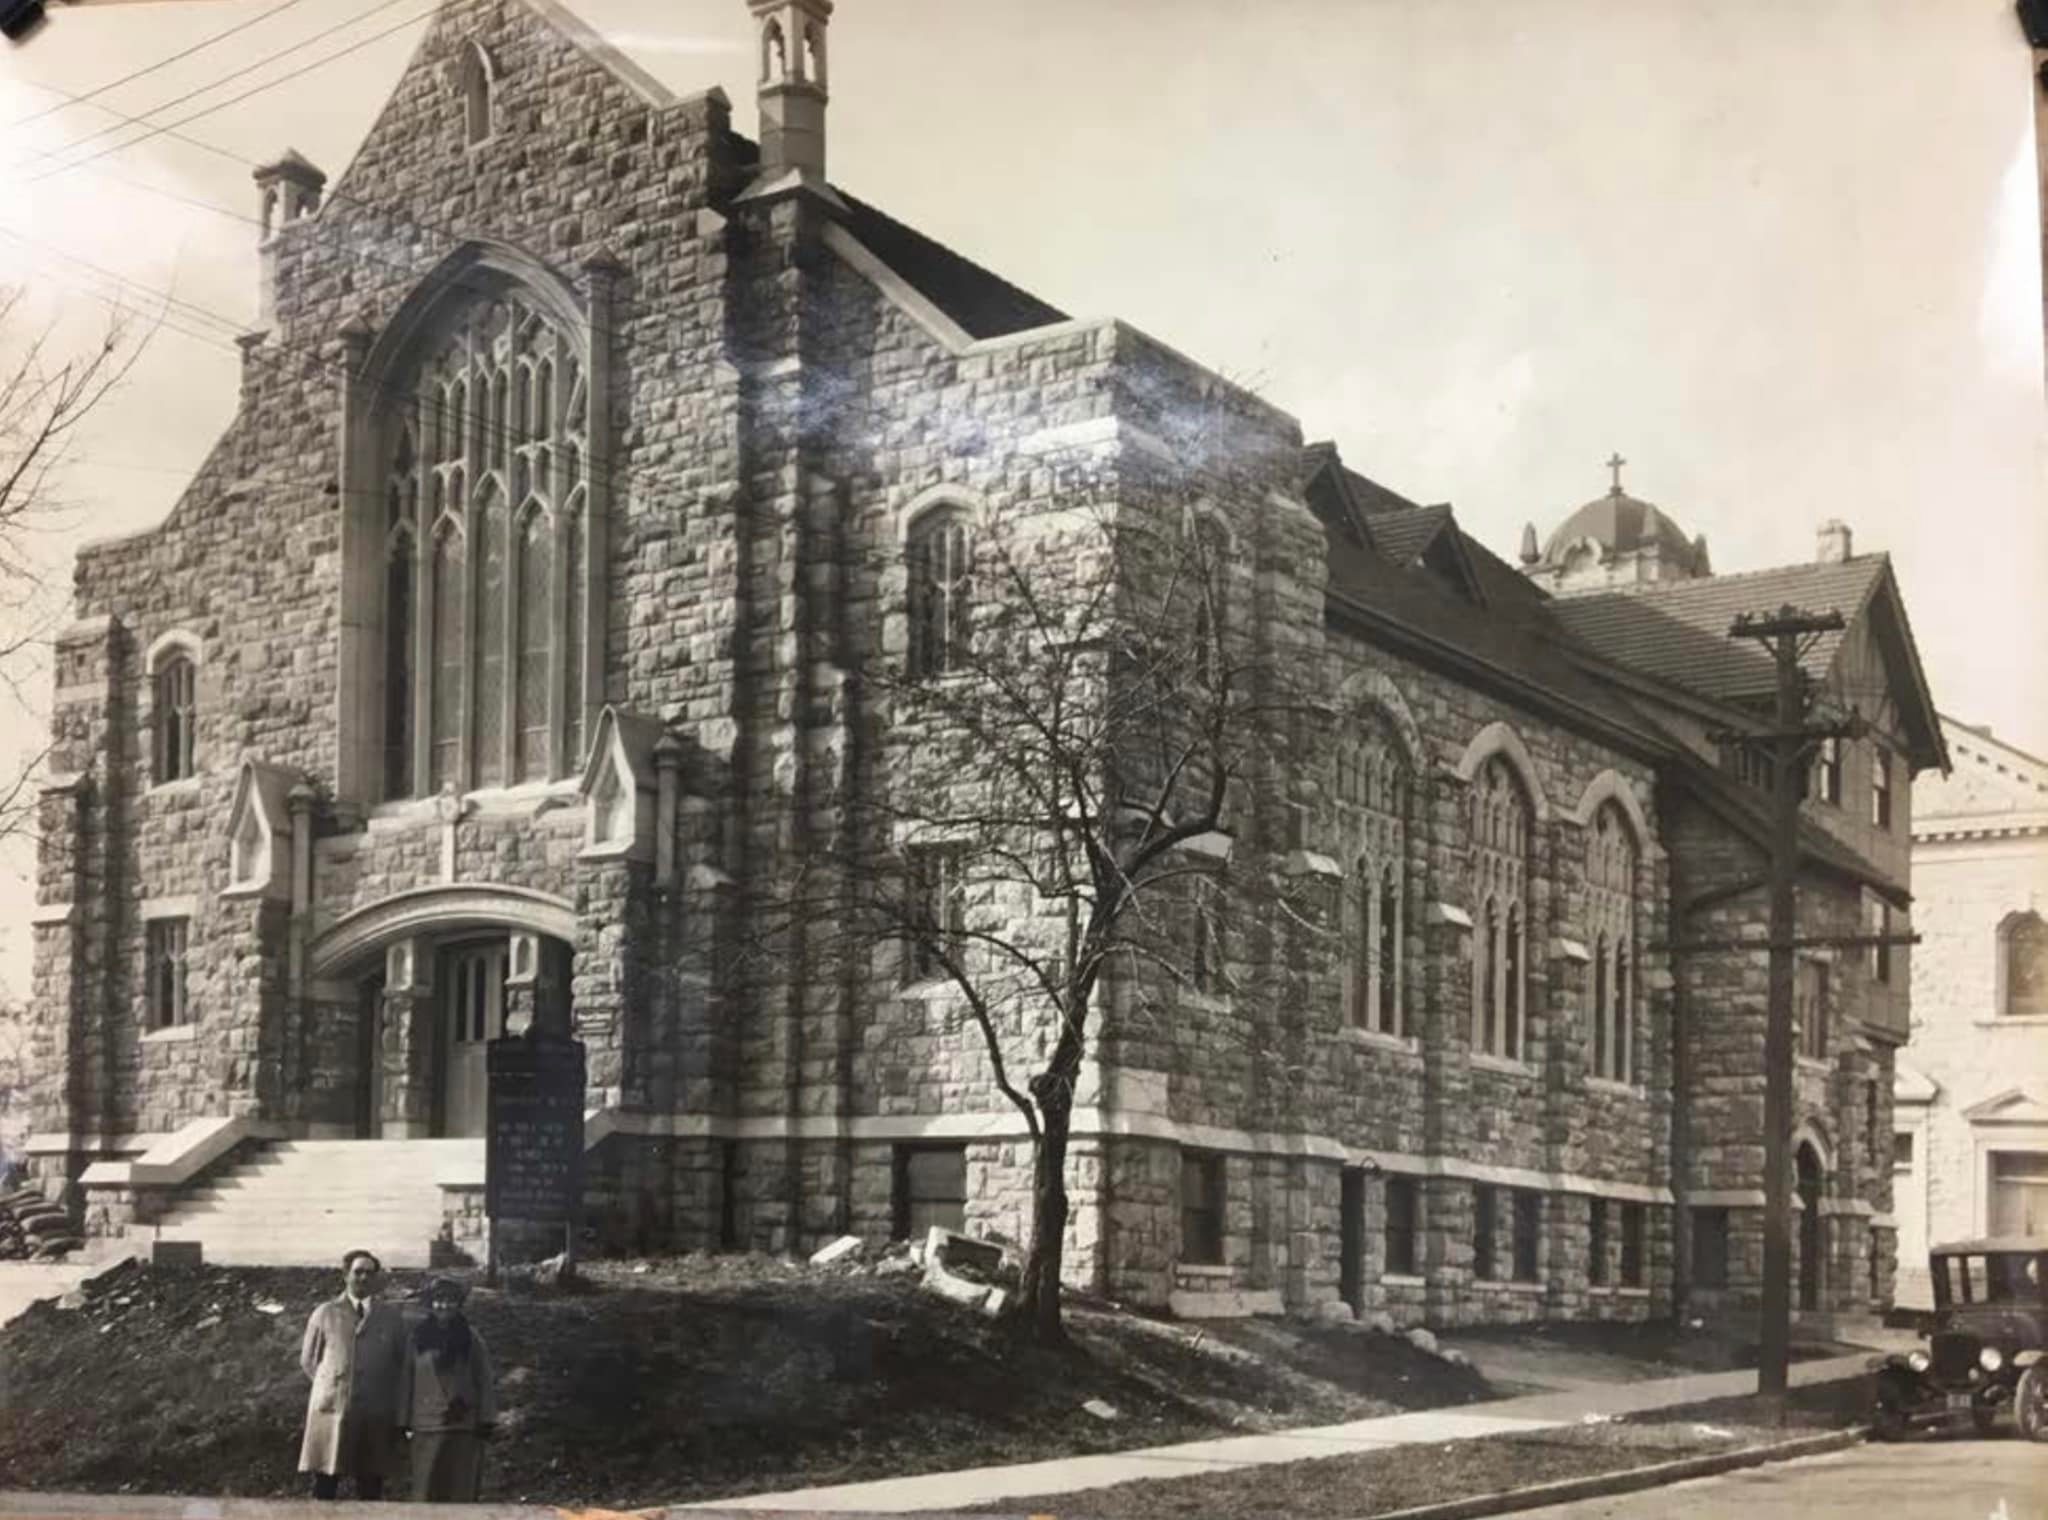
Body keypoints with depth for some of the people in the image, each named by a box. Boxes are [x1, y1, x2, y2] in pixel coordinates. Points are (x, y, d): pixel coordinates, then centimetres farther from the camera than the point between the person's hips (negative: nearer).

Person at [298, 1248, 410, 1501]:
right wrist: (331, 1385, 8)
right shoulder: (325, 1314, 6)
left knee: (370, 1489, 1)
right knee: (324, 1489, -2)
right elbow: (308, 1359, 13)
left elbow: (402, 1363, 14)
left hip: (376, 1414, 1)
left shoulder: (392, 1317, 8)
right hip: (331, 1409, -1)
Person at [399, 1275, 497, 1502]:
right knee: (427, 1494, -1)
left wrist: (486, 1421, -3)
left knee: (463, 1491, 1)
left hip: (464, 1427, 0)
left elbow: (485, 1383, 3)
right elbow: (407, 1382, 8)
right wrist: (403, 1422, 4)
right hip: (426, 1429, 1)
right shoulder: (419, 1339, 5)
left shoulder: (472, 1340, 3)